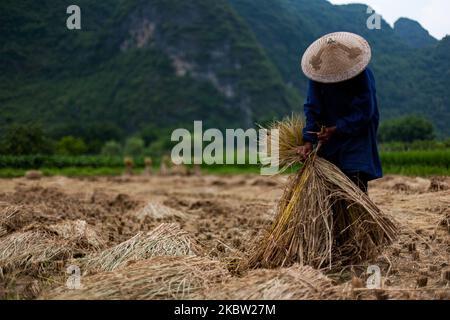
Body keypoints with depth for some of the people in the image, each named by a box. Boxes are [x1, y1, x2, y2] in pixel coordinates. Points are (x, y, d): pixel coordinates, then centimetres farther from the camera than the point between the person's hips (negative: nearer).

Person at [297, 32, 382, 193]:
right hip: (329, 133, 3)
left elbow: (364, 112, -17)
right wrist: (309, 140, -21)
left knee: (356, 179, -12)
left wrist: (336, 129, -21)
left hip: (356, 133, -3)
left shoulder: (363, 75, -20)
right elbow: (312, 109, -12)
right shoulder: (318, 73, -12)